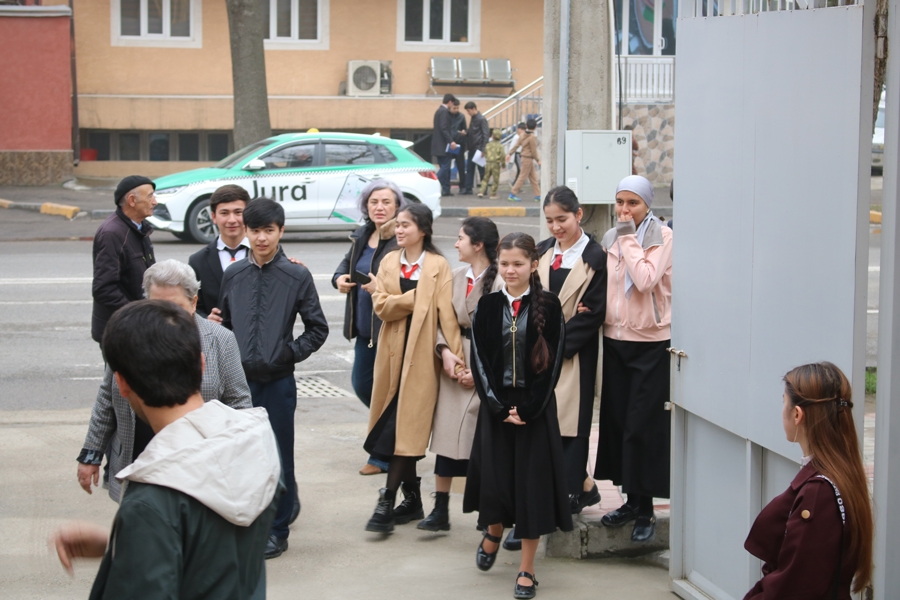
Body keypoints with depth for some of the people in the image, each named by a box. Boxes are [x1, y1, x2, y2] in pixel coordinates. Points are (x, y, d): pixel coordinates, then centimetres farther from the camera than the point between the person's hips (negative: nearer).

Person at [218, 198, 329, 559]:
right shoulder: (233, 276, 6)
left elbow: (317, 329, 4)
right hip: (239, 380, 3)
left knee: (278, 457, 3)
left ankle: (277, 531, 15)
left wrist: (291, 352, -7)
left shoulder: (297, 276, -3)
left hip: (278, 381, -2)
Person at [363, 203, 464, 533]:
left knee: (407, 425, -9)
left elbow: (446, 313, -8)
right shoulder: (389, 262, 11)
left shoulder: (438, 266, -2)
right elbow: (381, 305, -1)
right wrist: (415, 297, -12)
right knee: (391, 427, 6)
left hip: (421, 355, -5)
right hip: (392, 353, 5)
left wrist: (458, 355, -13)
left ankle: (387, 501, -9)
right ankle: (412, 499, 17)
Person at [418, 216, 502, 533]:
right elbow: (442, 319, 10)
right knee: (446, 432, 3)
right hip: (455, 365, 6)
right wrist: (445, 351, -8)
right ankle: (440, 511, 9)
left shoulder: (501, 282, -12)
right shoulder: (456, 277, 8)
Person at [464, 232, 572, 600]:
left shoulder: (549, 307, -3)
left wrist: (528, 408, -12)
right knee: (494, 476, 2)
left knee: (532, 481, -1)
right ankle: (494, 531, 37)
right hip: (496, 406, 2)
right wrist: (498, 407, -9)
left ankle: (527, 570, 8)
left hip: (535, 408, -2)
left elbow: (552, 362, -5)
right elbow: (480, 360, 1)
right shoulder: (488, 306, 3)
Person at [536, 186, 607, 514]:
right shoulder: (541, 253, 11)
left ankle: (570, 494, 4)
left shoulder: (595, 257, -6)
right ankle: (583, 484, 16)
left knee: (570, 421, -3)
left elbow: (593, 312, -11)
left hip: (574, 353, -5)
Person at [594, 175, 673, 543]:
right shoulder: (610, 239, 10)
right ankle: (631, 500, 20)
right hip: (615, 340, 6)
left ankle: (645, 510, 2)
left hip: (651, 344, -6)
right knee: (617, 420, 8)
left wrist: (629, 239, -15)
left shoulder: (663, 237, -7)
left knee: (644, 425, -5)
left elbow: (645, 279, -22)